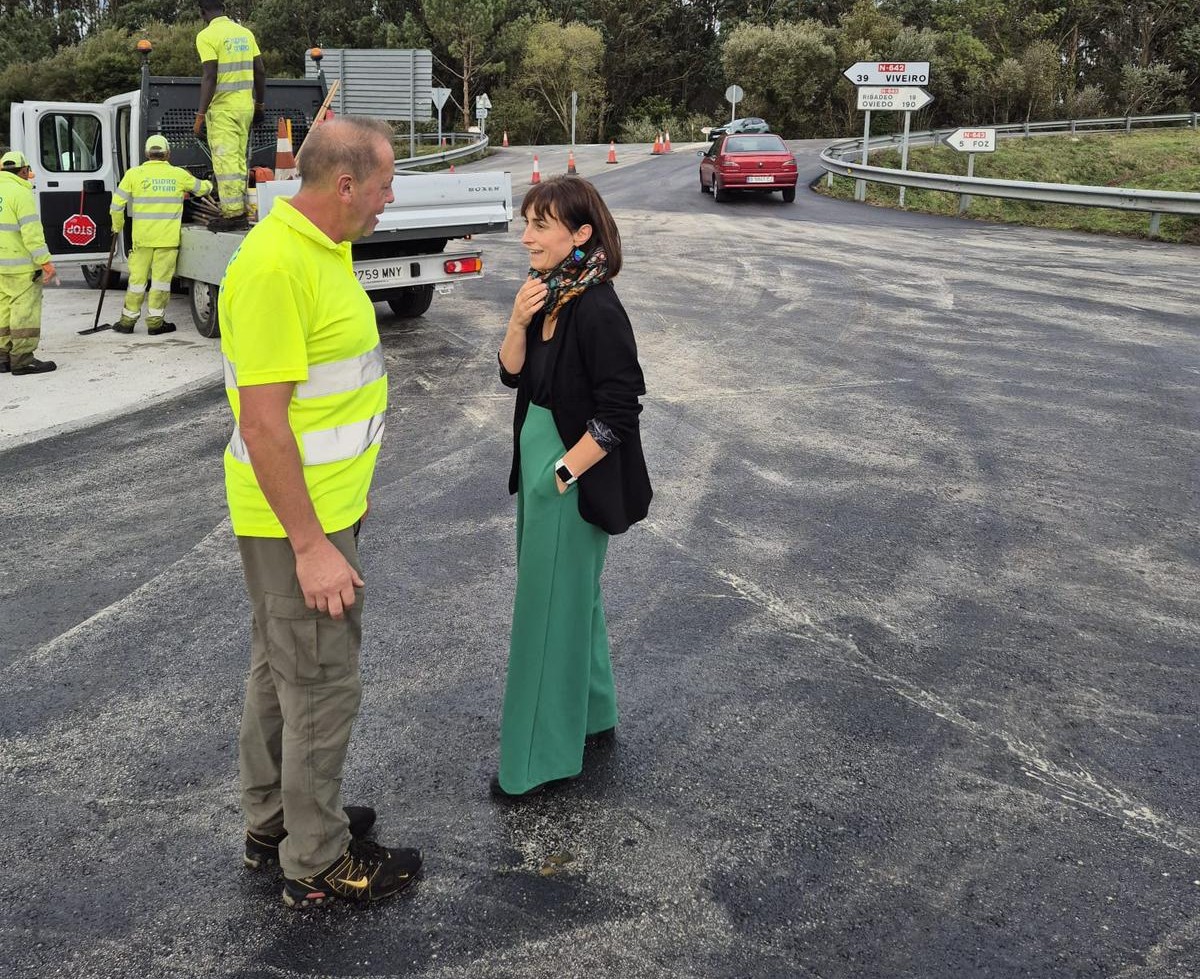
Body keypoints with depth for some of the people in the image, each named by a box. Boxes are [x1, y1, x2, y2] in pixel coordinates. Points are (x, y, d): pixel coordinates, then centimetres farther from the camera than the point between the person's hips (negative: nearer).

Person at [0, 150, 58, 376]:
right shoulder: (20, 193, -12)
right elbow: (31, 232, -19)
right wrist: (45, 262, -19)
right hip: (20, 265, -8)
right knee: (25, 308, -4)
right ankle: (22, 359, -4)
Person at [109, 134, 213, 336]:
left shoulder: (134, 174, 1)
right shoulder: (178, 175, 1)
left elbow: (117, 204, 1)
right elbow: (202, 188, 18)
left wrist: (117, 227, 16)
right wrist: (208, 184, 41)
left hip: (142, 237, 1)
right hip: (168, 238, -1)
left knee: (137, 278, 9)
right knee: (161, 279, 3)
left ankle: (128, 320, 16)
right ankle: (155, 322, 6)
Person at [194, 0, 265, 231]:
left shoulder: (207, 36, -10)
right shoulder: (245, 32, 9)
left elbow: (209, 77, -17)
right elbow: (260, 72, 10)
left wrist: (200, 114, -14)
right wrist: (259, 104, 20)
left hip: (222, 108, -6)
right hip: (245, 106, 6)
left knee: (225, 160, -4)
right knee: (239, 160, 13)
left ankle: (232, 213, -6)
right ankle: (241, 212, 15)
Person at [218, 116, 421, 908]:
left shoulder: (321, 247, 7)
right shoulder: (275, 266, -24)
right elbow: (263, 424, -26)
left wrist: (350, 487, 22)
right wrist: (311, 546, -23)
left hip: (326, 502, 10)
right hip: (300, 520, -10)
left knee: (281, 668, 20)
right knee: (323, 685, 3)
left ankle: (274, 821, 37)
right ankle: (317, 863, 19)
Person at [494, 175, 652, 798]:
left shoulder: (597, 311, -22)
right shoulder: (546, 296, 2)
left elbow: (619, 414, -22)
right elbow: (513, 374, 7)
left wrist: (564, 474, -18)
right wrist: (518, 321, -11)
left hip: (574, 477, -9)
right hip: (539, 465, 9)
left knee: (551, 606, 2)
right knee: (573, 594, 21)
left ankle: (541, 758, 17)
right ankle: (590, 716, 40)